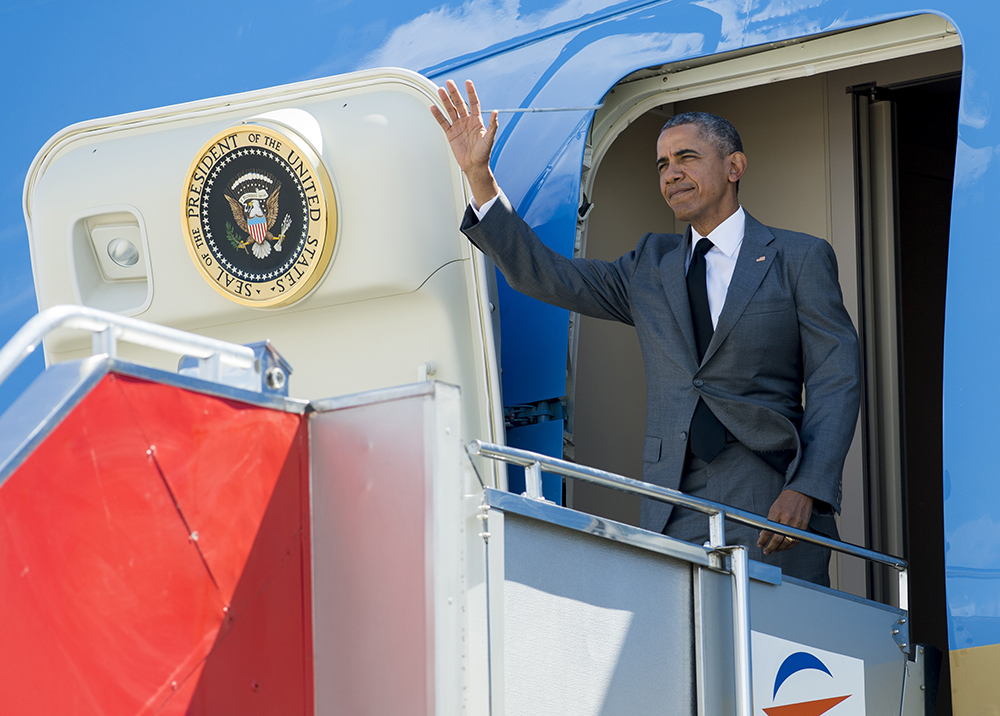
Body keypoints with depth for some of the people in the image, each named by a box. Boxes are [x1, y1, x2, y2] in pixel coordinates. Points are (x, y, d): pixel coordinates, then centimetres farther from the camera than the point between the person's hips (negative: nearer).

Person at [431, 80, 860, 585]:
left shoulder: (800, 258, 7)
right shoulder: (650, 265, 21)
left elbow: (836, 382, 1)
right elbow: (545, 276, 15)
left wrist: (807, 490, -13)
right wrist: (478, 176, 6)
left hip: (774, 502, -3)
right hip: (674, 518, 3)